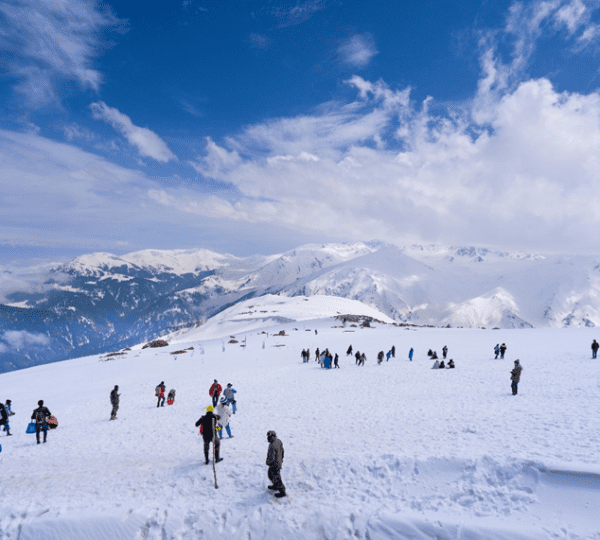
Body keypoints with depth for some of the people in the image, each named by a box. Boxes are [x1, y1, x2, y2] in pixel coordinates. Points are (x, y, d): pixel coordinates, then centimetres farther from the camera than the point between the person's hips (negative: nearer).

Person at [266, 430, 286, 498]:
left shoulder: (272, 446, -35)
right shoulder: (279, 441, -8)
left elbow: (271, 458, -28)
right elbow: (282, 451, 6)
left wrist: (268, 463, -8)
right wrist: (281, 459, 21)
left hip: (274, 465, -9)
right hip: (279, 462, 9)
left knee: (276, 478, 9)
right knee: (270, 474, 28)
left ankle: (282, 492, 23)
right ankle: (275, 486, 47)